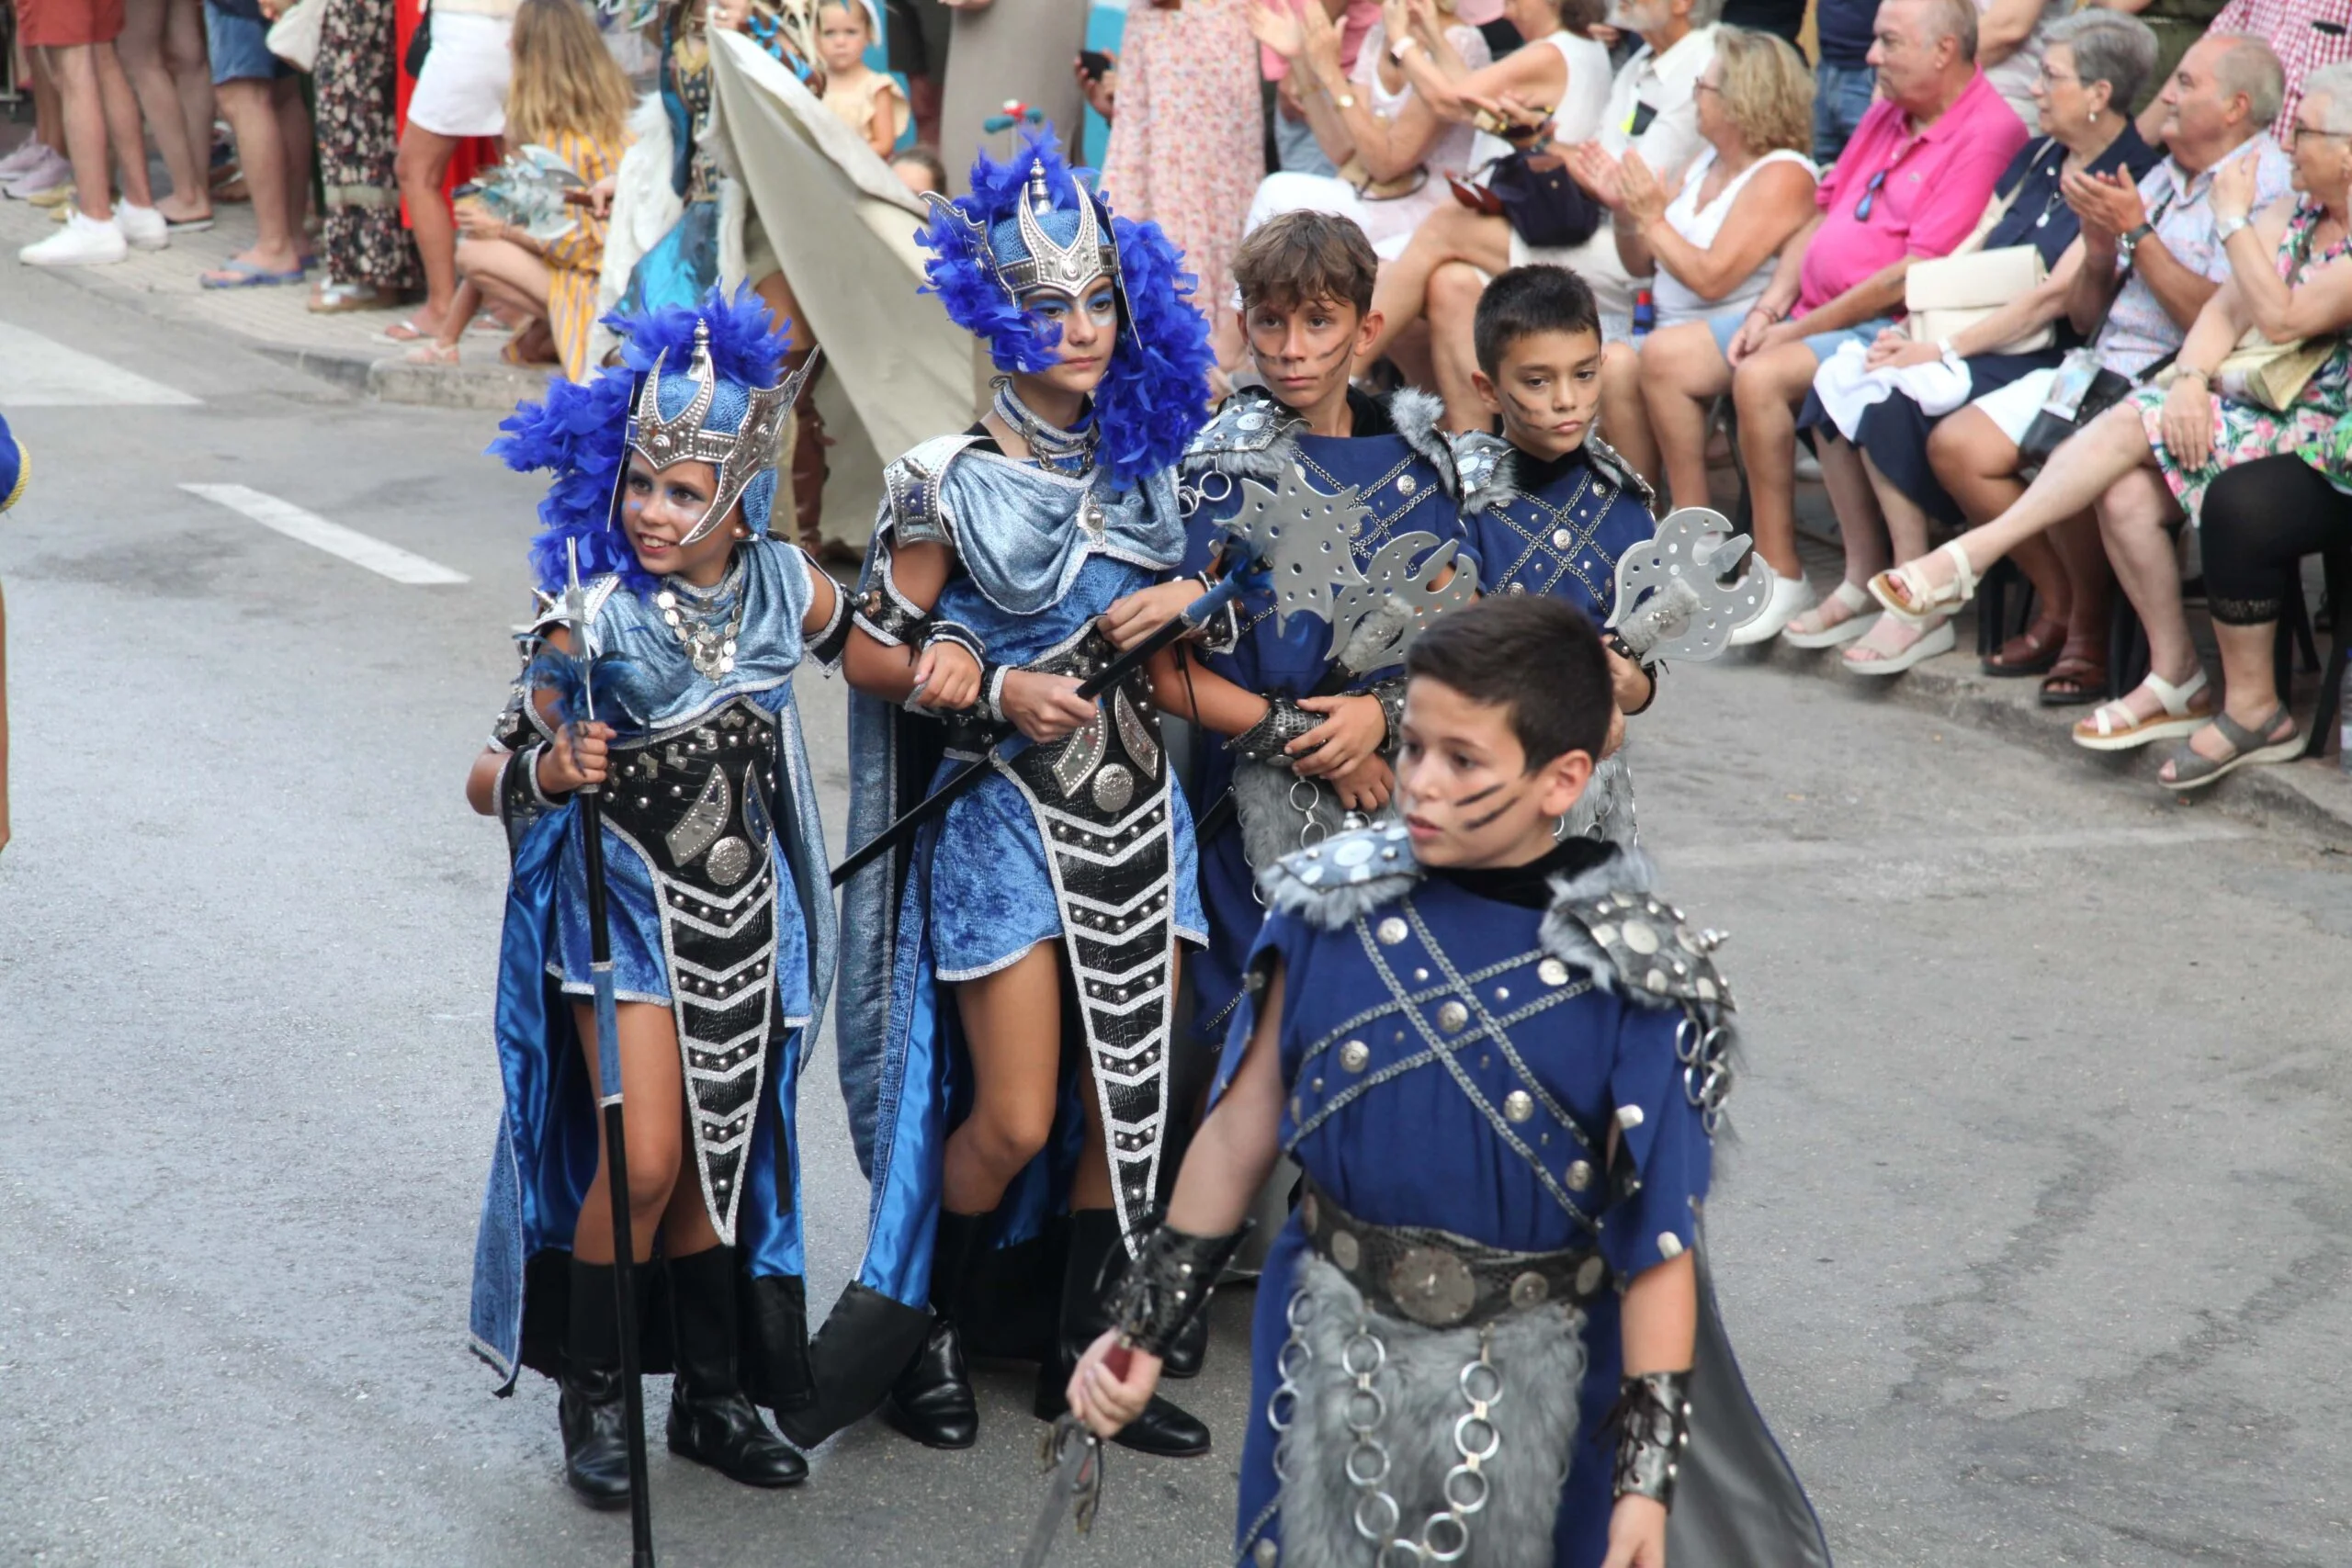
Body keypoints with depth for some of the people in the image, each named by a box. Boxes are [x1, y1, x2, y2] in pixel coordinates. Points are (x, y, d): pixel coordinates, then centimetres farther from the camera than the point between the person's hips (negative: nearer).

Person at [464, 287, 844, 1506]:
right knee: (642, 1161, -10)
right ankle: (591, 1398, 9)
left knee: (719, 1159, 12)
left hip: (743, 911, 4)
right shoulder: (596, 613, -19)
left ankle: (713, 1395, 25)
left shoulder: (784, 585, -7)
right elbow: (492, 778, -16)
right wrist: (553, 770, -36)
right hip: (624, 903, -4)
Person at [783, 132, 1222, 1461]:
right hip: (1007, 808, -5)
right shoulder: (954, 480, -9)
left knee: (1133, 1097, 6)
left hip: (1138, 800, 5)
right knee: (1015, 1119, -5)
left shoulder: (1143, 467, 6)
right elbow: (870, 651, -7)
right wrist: (996, 687, -19)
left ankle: (1083, 1349, 20)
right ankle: (925, 1324, 20)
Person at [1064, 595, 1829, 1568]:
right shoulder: (1333, 908, -6)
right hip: (1335, 1350, 2)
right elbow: (1240, 1133, 3)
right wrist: (1147, 1319, 6)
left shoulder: (1629, 974, -13)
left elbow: (1659, 1237, -11)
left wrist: (1647, 1473, -14)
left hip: (1530, 1374, -2)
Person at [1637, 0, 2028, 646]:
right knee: (1665, 355, -1)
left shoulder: (1987, 134, -15)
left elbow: (1914, 275, -20)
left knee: (1761, 376, -32)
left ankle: (1782, 579, -20)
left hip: (1890, 330, -10)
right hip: (1810, 314, 10)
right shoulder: (1885, 118, 16)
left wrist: (1798, 330, -15)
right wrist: (1770, 308, 2)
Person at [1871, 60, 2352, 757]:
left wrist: (2233, 220, -14)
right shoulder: (2294, 214, 14)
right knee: (2126, 494, -21)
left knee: (2135, 424, -24)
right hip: (2242, 406, 7)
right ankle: (2175, 681, -11)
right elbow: (2226, 310, 7)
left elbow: (2283, 319, -22)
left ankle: (1971, 556, -20)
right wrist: (2191, 379, -13)